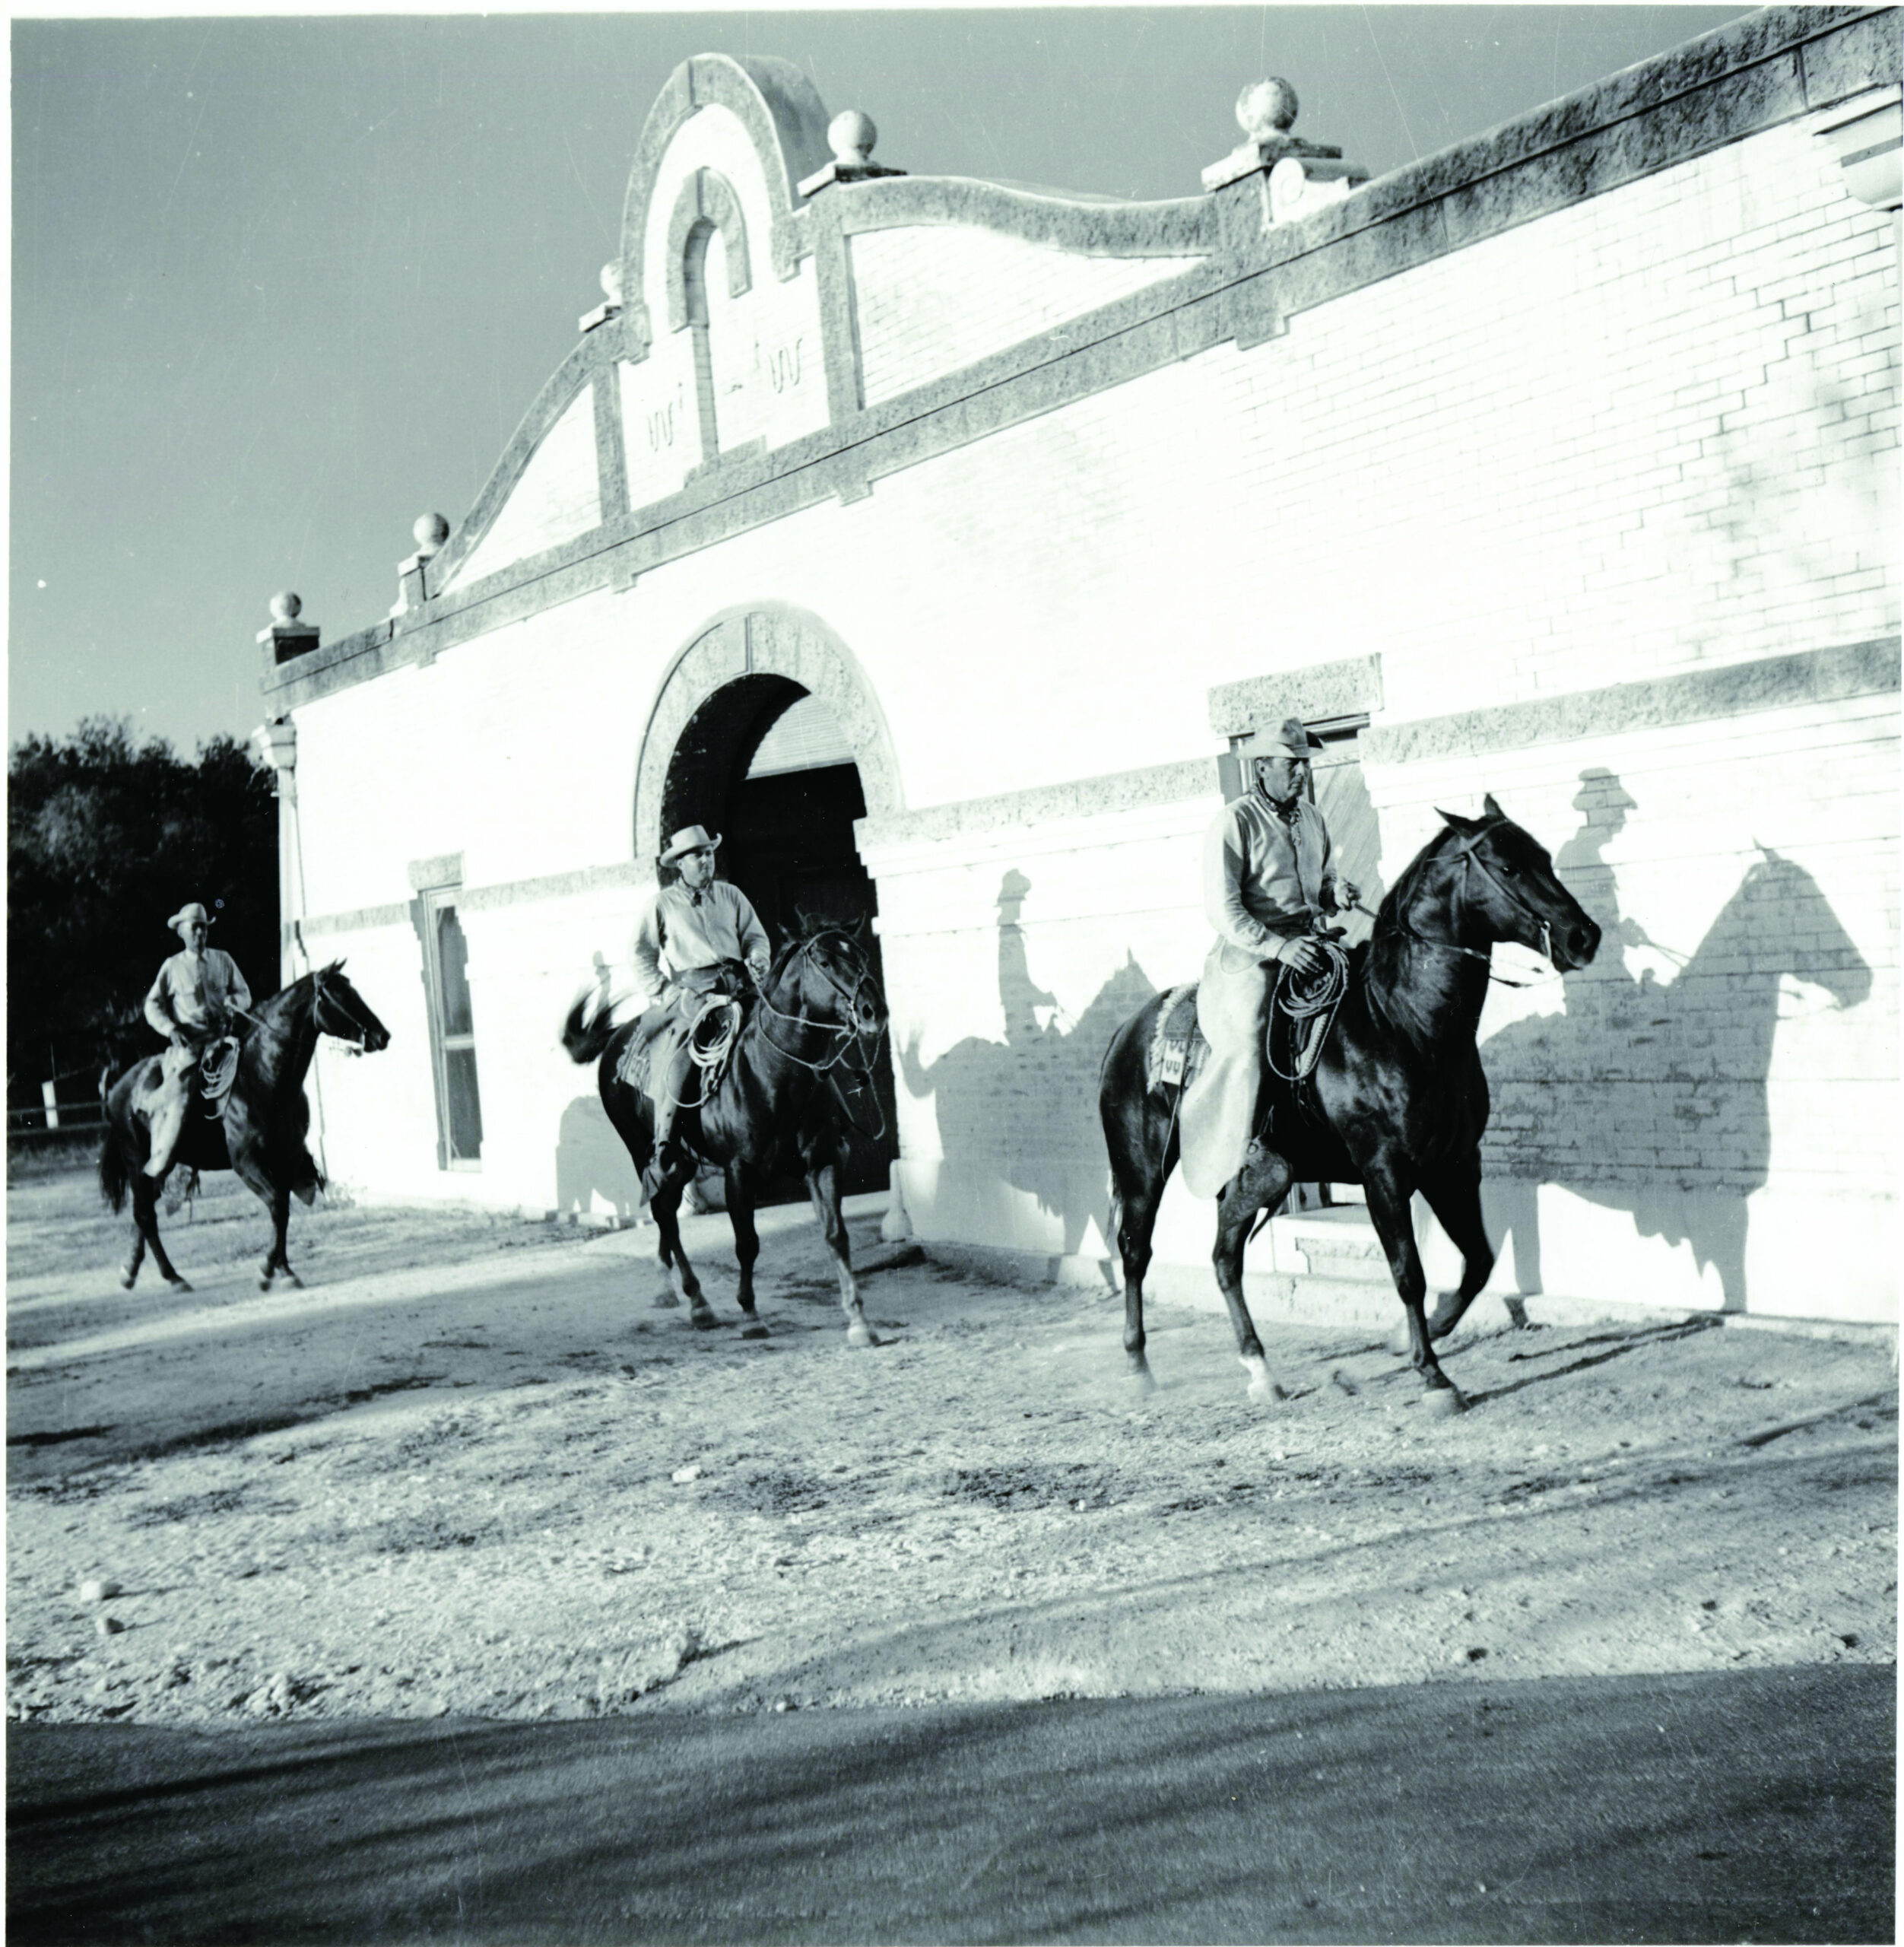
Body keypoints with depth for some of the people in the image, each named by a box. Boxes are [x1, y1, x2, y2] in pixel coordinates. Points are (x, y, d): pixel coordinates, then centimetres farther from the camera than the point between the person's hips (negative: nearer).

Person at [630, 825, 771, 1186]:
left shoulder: (731, 895, 17)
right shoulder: (662, 904, 9)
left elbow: (756, 936, 18)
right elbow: (643, 956, 9)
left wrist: (757, 960, -4)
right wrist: (664, 993, -3)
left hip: (736, 987, 3)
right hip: (688, 993, -3)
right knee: (676, 1061, -22)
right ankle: (664, 1151, -15)